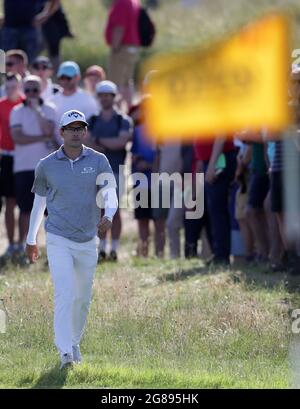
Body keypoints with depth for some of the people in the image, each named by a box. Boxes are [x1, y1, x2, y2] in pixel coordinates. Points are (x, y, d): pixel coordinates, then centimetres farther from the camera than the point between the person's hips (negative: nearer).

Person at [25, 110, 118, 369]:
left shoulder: (98, 161, 0)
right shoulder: (46, 166, -1)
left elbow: (110, 192, -13)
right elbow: (39, 202, 11)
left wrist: (109, 216, -35)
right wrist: (31, 239, 17)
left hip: (88, 241, 2)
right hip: (58, 240, -2)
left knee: (83, 298, 13)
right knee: (65, 295, -16)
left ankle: (74, 342, 34)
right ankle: (65, 353, -22)